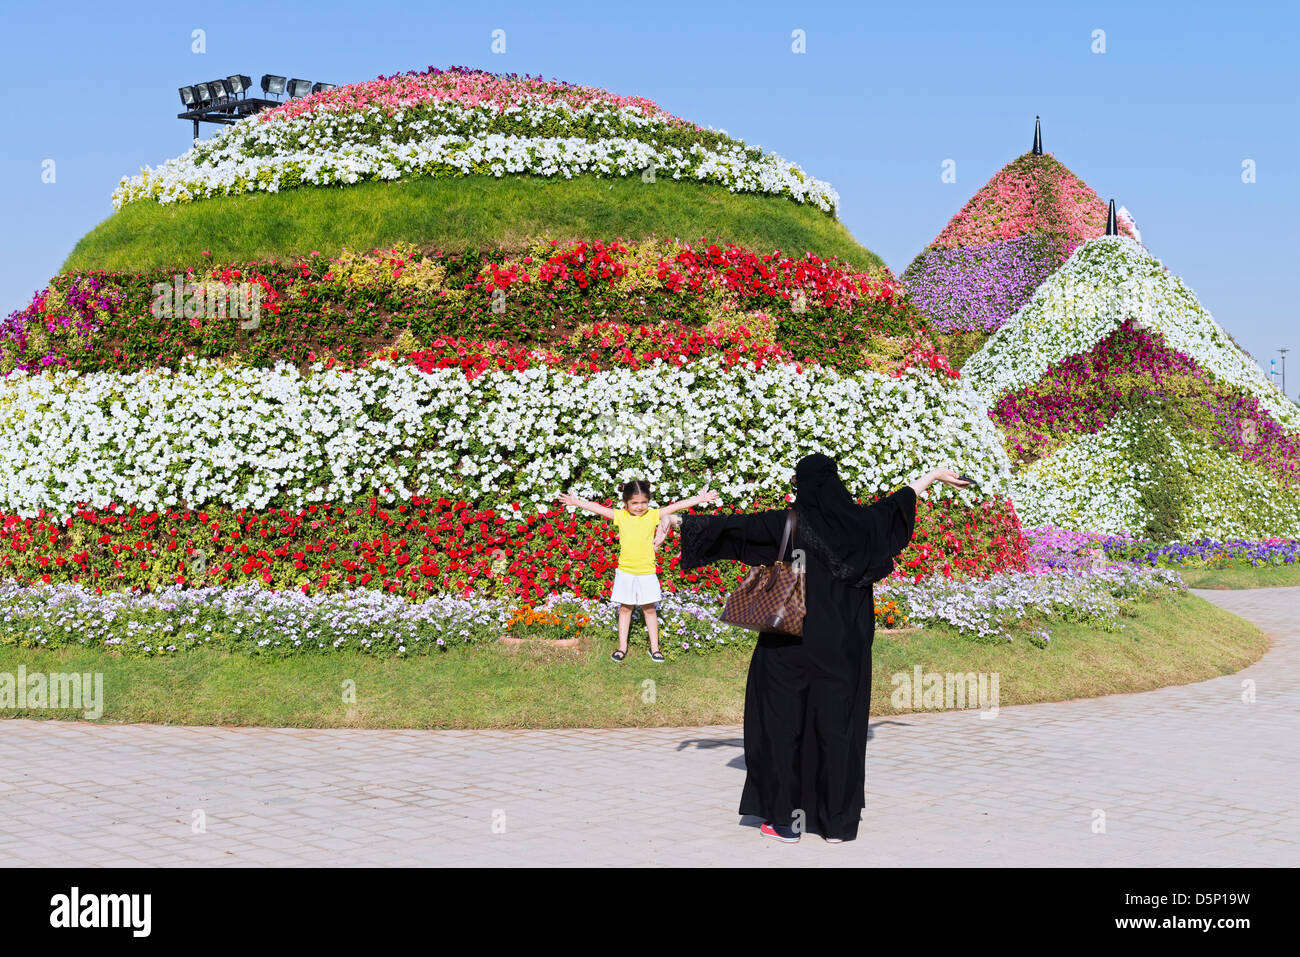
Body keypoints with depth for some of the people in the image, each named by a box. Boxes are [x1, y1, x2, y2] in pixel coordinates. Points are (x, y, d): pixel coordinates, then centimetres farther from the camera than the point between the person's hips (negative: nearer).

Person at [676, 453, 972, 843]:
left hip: (790, 644, -3)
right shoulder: (860, 521, 0)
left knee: (782, 723, 6)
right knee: (838, 725, 8)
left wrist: (682, 521, -7)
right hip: (844, 647, 3)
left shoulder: (788, 524, -11)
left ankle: (786, 818, 7)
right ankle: (838, 821, 11)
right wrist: (934, 475, 36)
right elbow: (896, 502, 18)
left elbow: (732, 526, -13)